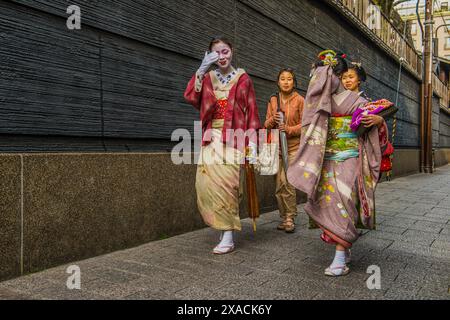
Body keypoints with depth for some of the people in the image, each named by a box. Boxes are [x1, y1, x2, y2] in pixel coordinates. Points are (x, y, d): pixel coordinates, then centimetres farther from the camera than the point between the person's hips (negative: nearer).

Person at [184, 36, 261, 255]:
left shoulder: (243, 79, 7)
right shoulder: (207, 78, 15)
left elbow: (252, 112, 3)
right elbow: (190, 97, -2)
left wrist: (252, 143, -4)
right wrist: (201, 70, -9)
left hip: (232, 138, -3)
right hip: (210, 139, 3)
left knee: (225, 183, -13)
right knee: (206, 183, -6)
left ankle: (228, 238, -5)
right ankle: (224, 226, 11)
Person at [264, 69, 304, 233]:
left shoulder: (300, 100, 1)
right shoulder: (273, 100, 11)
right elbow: (266, 125, 12)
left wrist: (290, 129, -18)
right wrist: (272, 120, -10)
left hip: (294, 146, -3)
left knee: (289, 183, -12)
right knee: (280, 185, 4)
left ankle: (290, 218, 0)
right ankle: (284, 217, 16)